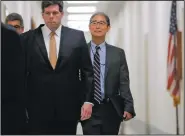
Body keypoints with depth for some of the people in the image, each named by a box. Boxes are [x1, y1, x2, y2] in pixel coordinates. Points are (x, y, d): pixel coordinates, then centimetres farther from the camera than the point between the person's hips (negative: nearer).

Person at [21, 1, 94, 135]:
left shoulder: (77, 36, 3)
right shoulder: (28, 38, 2)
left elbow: (87, 71, 4)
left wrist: (88, 100, -3)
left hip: (68, 107, 1)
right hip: (38, 108, -1)